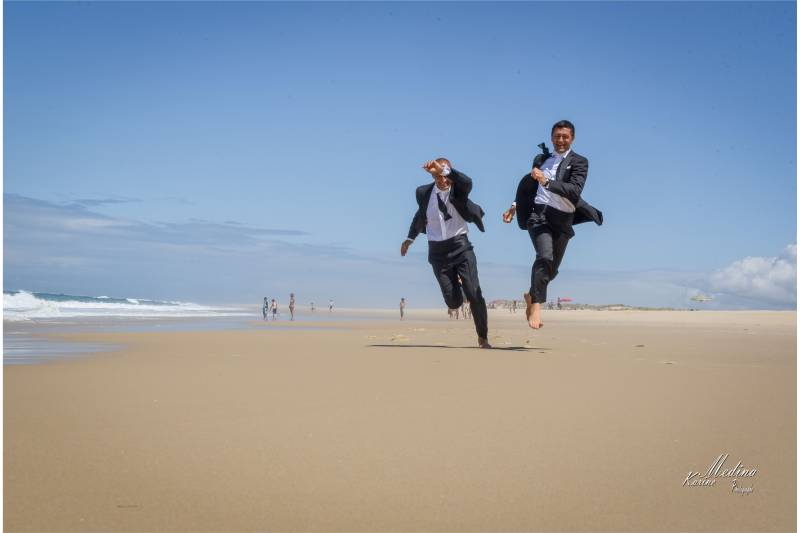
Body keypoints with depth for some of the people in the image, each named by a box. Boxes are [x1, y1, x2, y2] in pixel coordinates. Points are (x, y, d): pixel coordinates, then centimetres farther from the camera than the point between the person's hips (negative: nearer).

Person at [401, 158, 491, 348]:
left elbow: (467, 182, -33)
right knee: (453, 302, -4)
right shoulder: (423, 192, 2)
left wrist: (444, 170, -45)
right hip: (437, 251, 2)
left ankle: (483, 338, 9)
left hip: (460, 246, -2)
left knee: (474, 294, -9)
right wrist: (410, 238, 28)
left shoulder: (458, 189, -7)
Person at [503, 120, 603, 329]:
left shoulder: (579, 162, 1)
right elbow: (529, 185, 29)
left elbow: (575, 190, -16)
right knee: (545, 257, -25)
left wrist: (546, 181, -26)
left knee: (552, 269, 10)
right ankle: (536, 305, -23)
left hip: (562, 219, 0)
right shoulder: (541, 159, 14)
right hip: (539, 213, 0)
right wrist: (515, 205, 19)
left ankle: (532, 294, 38)